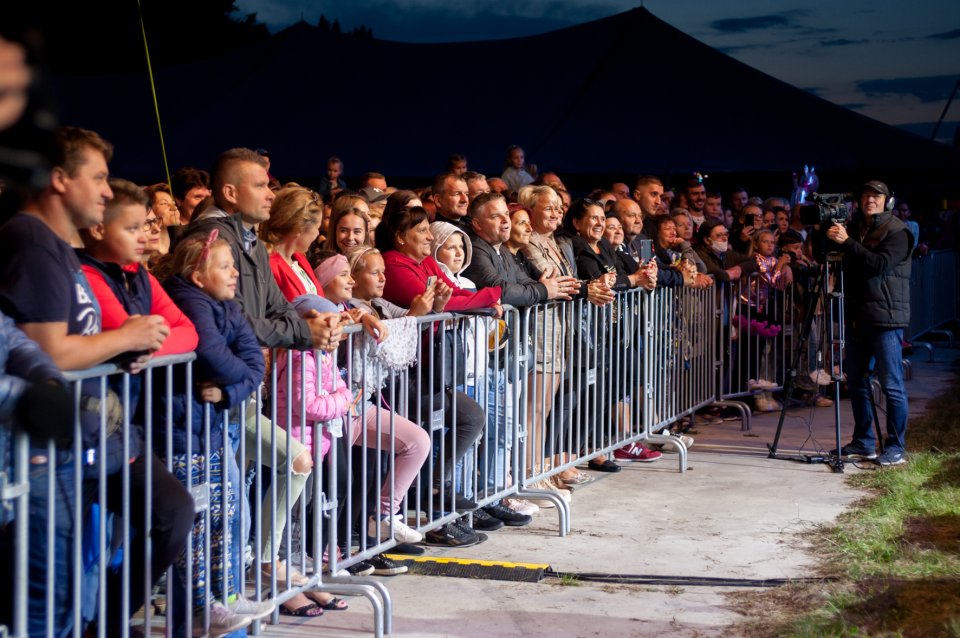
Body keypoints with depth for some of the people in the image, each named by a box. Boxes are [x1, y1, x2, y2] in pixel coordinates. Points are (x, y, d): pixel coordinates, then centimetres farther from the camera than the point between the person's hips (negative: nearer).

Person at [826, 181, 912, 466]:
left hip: (886, 317, -7)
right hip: (857, 316, 7)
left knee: (892, 385, -5)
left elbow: (880, 264, -20)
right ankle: (863, 442, 21)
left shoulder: (897, 231, -5)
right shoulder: (854, 227, 15)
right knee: (857, 382, 11)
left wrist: (847, 242, -21)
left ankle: (896, 448, -1)